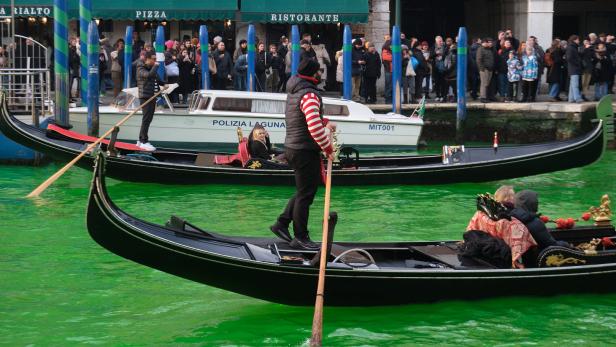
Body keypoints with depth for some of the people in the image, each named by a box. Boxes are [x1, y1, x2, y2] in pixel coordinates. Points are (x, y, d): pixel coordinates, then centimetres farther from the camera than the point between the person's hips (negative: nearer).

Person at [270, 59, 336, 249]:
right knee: (305, 193, 0)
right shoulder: (309, 95, -21)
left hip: (293, 147, 10)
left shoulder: (295, 90, 11)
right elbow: (315, 128, -30)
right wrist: (328, 149, -19)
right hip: (305, 151, -10)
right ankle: (300, 238, 7)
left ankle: (282, 224, 21)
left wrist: (324, 122, 14)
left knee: (305, 189, 21)